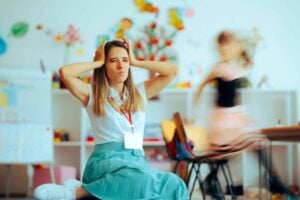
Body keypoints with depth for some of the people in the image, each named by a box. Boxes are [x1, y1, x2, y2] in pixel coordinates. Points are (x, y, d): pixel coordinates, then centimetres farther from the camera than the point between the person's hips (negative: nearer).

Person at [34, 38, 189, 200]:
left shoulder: (140, 93, 20)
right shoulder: (92, 94, 9)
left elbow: (172, 70, 17)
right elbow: (65, 72, -7)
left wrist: (136, 62, 17)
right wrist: (98, 63, 6)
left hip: (136, 160, 4)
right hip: (106, 160, -4)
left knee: (175, 186, -30)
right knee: (144, 181, -40)